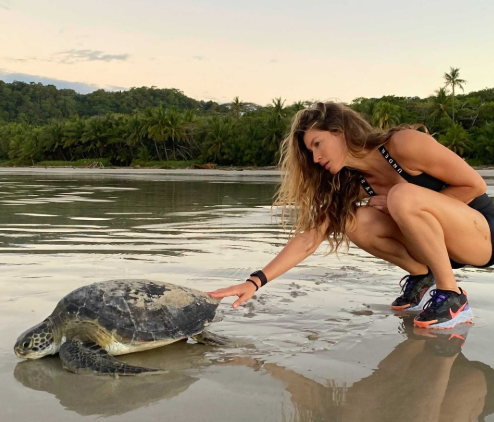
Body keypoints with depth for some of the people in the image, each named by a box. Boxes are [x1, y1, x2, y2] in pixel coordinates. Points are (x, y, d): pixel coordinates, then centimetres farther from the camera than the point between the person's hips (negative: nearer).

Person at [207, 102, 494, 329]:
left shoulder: (405, 144, -21)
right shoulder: (352, 184, -3)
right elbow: (309, 238, -9)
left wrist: (407, 204, -17)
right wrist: (255, 282, -18)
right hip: (438, 243, 6)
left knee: (403, 195, -32)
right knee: (358, 223, -17)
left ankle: (452, 297, -17)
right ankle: (422, 278, 3)